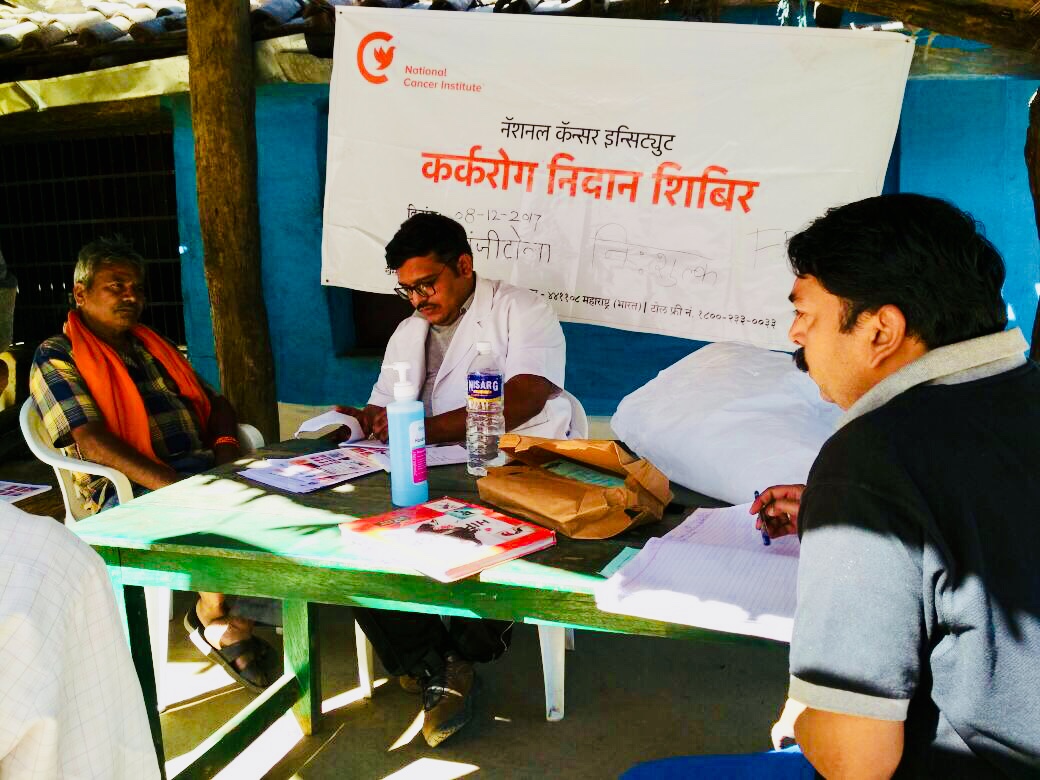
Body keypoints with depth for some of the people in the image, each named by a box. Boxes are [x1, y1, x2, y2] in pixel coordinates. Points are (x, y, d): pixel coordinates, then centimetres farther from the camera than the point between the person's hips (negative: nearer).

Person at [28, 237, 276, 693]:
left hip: (201, 468, 6)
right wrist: (171, 483, -25)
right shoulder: (56, 358, 1)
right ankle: (216, 620, -7)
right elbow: (92, 441, -13)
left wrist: (225, 443, -2)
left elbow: (213, 401, 23)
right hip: (127, 491, -6)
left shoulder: (154, 346, 23)